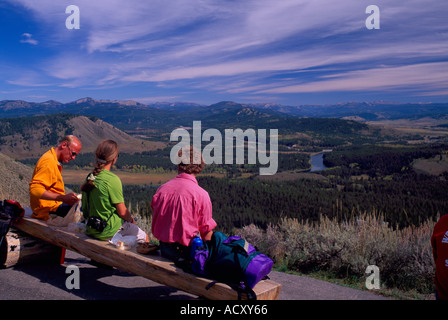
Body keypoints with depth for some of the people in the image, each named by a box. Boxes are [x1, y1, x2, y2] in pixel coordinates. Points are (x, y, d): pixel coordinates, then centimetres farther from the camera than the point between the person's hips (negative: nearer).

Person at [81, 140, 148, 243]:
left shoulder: (90, 177, -1)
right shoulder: (113, 180, -23)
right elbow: (122, 212, -18)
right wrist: (131, 219, 6)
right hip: (109, 232, -8)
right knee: (145, 238, 12)